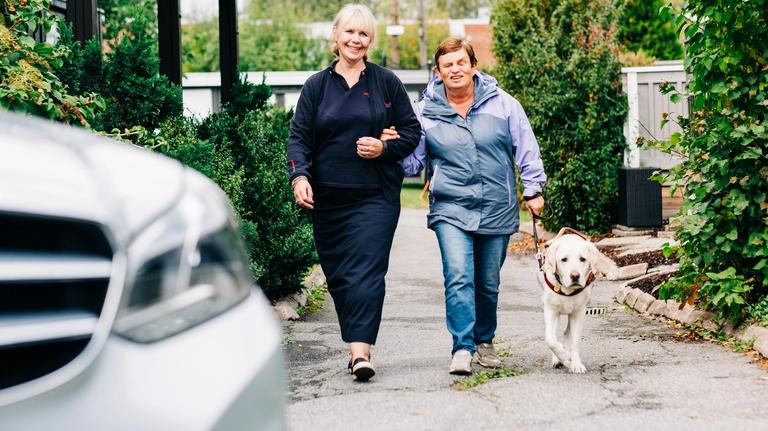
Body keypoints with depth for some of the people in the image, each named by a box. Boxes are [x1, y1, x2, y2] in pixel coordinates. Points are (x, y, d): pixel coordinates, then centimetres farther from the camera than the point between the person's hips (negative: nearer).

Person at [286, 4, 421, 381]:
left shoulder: (387, 82, 6)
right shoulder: (316, 86, 8)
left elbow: (412, 131, 9)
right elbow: (299, 136, 3)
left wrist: (385, 147, -10)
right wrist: (299, 175, -13)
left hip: (375, 196, -2)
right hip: (327, 198, 2)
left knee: (367, 272, -13)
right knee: (338, 275, 5)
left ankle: (360, 351, -18)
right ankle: (357, 346, 16)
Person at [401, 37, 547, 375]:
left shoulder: (502, 104, 2)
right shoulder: (425, 112, 1)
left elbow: (526, 149, 8)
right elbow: (413, 162, 8)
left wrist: (533, 189, 6)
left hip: (497, 210, 1)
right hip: (450, 210, -1)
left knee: (488, 284, 11)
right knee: (458, 278, -17)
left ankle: (484, 341, 31)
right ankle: (462, 348, -14)